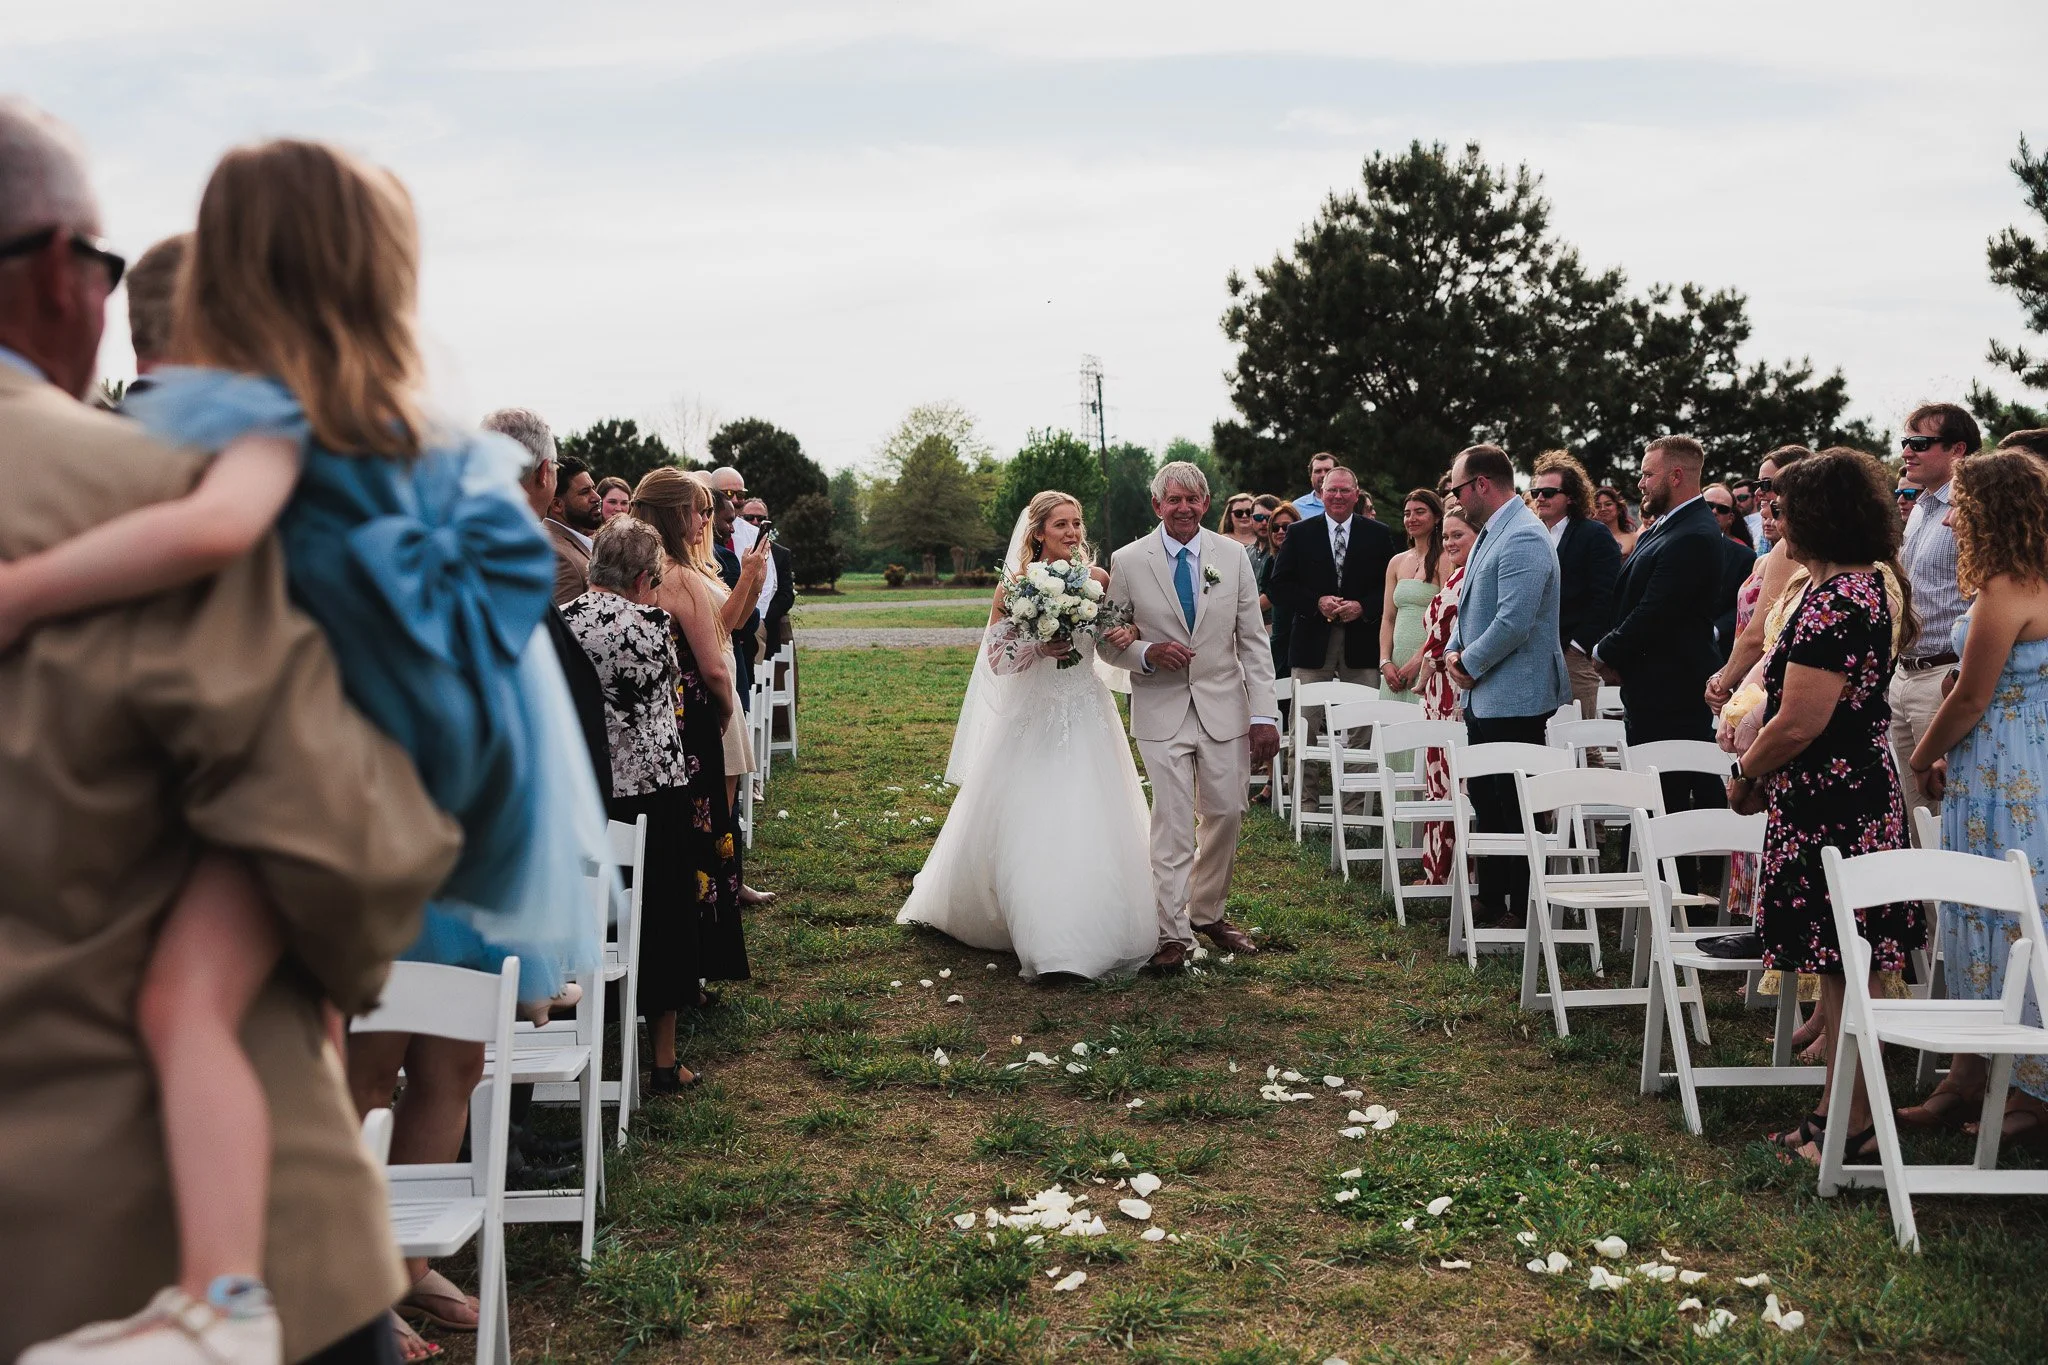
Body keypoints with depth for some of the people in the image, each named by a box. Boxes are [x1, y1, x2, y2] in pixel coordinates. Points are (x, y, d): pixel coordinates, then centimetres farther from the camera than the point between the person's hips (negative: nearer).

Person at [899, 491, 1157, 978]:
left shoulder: (1098, 579, 1)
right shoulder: (1016, 585, -6)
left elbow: (1118, 630, 13)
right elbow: (995, 658, -5)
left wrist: (1130, 632, -10)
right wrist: (1038, 649, -21)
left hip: (1086, 716, 2)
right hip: (1031, 718, -2)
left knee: (1092, 830, 1)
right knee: (1023, 827, 0)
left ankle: (1093, 931, 14)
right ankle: (1043, 938, 15)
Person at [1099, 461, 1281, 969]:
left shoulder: (1232, 557, 2)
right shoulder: (1127, 562, -2)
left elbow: (1253, 641, 2)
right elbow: (1109, 643, 3)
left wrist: (1265, 715, -4)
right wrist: (1149, 653, -19)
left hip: (1225, 707, 2)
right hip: (1161, 710, -2)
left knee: (1226, 815, 9)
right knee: (1172, 823, -4)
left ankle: (1207, 912, 29)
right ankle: (1173, 932, 5)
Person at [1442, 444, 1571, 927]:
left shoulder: (1523, 538, -19)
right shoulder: (1490, 534, 14)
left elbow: (1513, 623, -26)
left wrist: (1471, 664, -13)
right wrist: (1454, 652, 5)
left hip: (1514, 700, -10)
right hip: (1483, 697, 10)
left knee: (1516, 809, -2)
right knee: (1487, 804, 16)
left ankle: (1524, 911, 6)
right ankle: (1491, 900, 25)